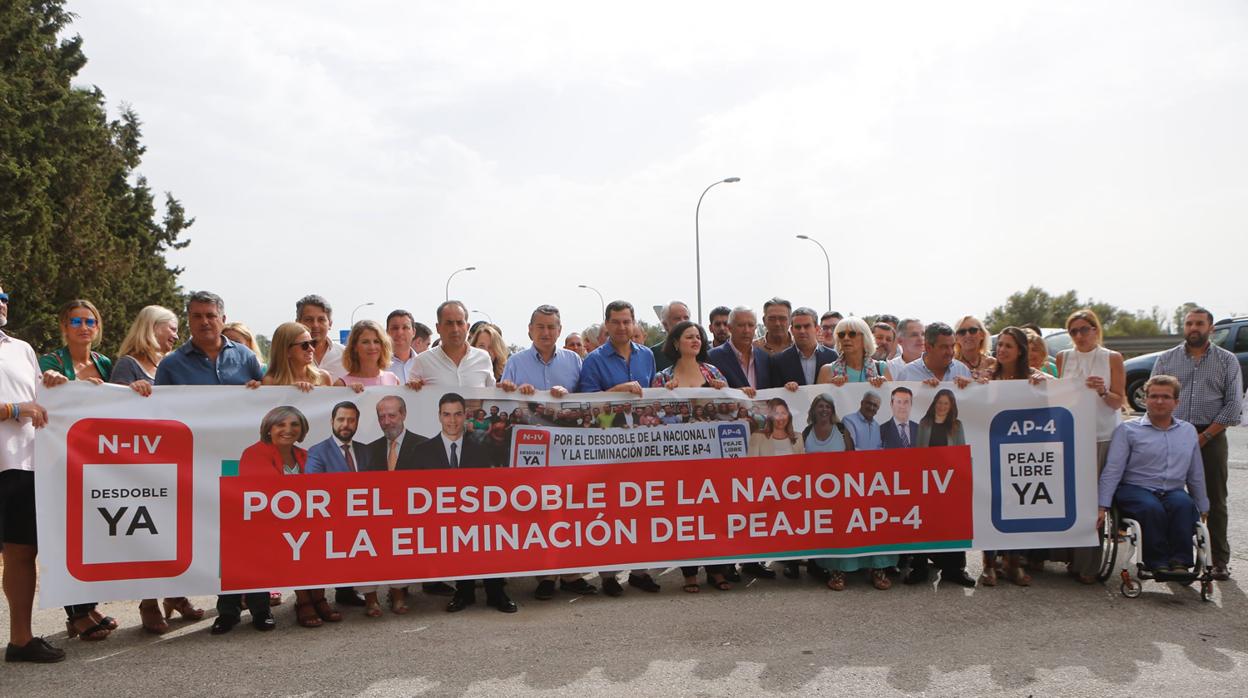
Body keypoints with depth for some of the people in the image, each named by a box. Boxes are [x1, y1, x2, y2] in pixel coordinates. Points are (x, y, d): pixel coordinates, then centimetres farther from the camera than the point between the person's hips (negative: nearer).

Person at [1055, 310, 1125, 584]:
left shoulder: (1112, 358, 4)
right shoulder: (1063, 358, 11)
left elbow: (1118, 401, 1)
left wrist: (1102, 391, -17)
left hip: (1103, 436, -2)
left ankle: (1088, 565, 1)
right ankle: (1073, 558, 8)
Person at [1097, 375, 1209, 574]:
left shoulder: (1189, 431, 17)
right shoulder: (1128, 429, 3)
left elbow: (1196, 475, 23)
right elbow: (1112, 471, -3)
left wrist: (1204, 510, 21)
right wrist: (1102, 507, -12)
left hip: (1173, 492, 3)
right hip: (1135, 490, -3)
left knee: (1184, 504, -31)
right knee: (1152, 508, -35)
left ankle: (1180, 562, -25)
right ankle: (1158, 562, -21)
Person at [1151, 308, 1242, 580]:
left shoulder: (1228, 361, 7)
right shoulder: (1166, 360, 9)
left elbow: (1233, 404, 0)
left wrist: (1204, 436, -8)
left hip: (1211, 438, -1)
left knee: (1215, 502, 4)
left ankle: (1220, 561, 11)